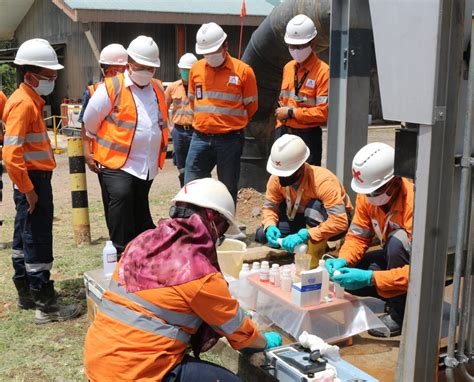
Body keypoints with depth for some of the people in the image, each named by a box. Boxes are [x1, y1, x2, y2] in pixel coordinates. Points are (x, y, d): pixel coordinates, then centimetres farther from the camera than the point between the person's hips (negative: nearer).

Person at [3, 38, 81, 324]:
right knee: (38, 243, -4)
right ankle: (46, 306, 4)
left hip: (35, 180, 10)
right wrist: (28, 190, -20)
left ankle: (27, 294, 30)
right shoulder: (23, 103, -16)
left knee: (25, 238, 17)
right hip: (33, 182, -10)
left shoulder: (31, 100, 14)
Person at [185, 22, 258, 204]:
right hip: (200, 138, 3)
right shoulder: (196, 68, 6)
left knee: (228, 192, 8)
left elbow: (251, 107, 3)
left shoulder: (243, 71, -5)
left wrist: (232, 124, 10)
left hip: (230, 140, -3)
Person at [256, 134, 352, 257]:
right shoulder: (276, 178, -20)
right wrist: (270, 227, -31)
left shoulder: (323, 181, -35)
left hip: (331, 219, -5)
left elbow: (340, 222, -41)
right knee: (263, 235, -14)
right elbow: (269, 207, -9)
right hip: (302, 217, 5)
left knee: (314, 207, -37)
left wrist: (305, 235, -48)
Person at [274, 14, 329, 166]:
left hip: (308, 136, -6)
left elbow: (323, 112, -17)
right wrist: (279, 128, 13)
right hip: (284, 134, 7)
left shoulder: (323, 71, -11)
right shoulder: (288, 67, 12)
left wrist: (291, 112, -14)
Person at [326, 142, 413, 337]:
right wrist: (342, 260, -25)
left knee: (398, 240, -36)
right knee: (345, 274, -14)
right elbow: (358, 236, -4)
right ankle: (398, 298, 7)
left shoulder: (413, 203, -34)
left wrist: (370, 278, -42)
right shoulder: (367, 195, -13)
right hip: (394, 257, 6)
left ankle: (399, 315, -18)